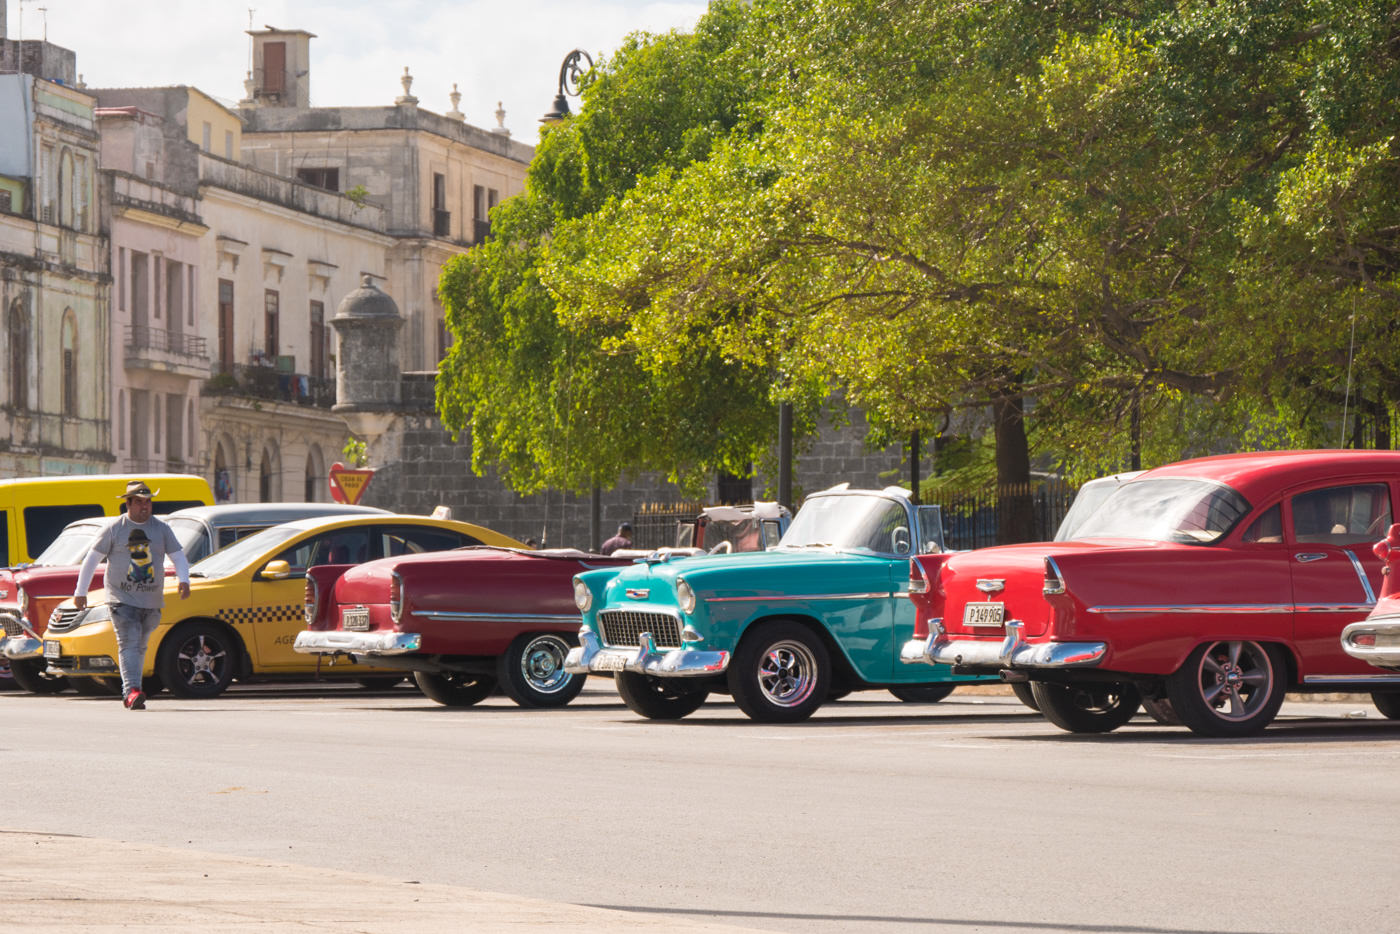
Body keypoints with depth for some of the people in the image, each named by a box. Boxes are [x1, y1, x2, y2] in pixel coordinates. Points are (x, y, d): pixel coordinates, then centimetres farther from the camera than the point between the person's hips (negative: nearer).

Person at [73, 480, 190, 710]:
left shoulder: (161, 529, 9)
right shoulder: (114, 528, 1)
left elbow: (178, 556, 9)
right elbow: (92, 559, 3)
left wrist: (184, 580, -11)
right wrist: (80, 591, 0)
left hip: (151, 601, 3)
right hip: (122, 599, -3)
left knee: (140, 647, 9)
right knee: (129, 644, -17)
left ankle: (129, 695, 19)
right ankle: (132, 691, -28)